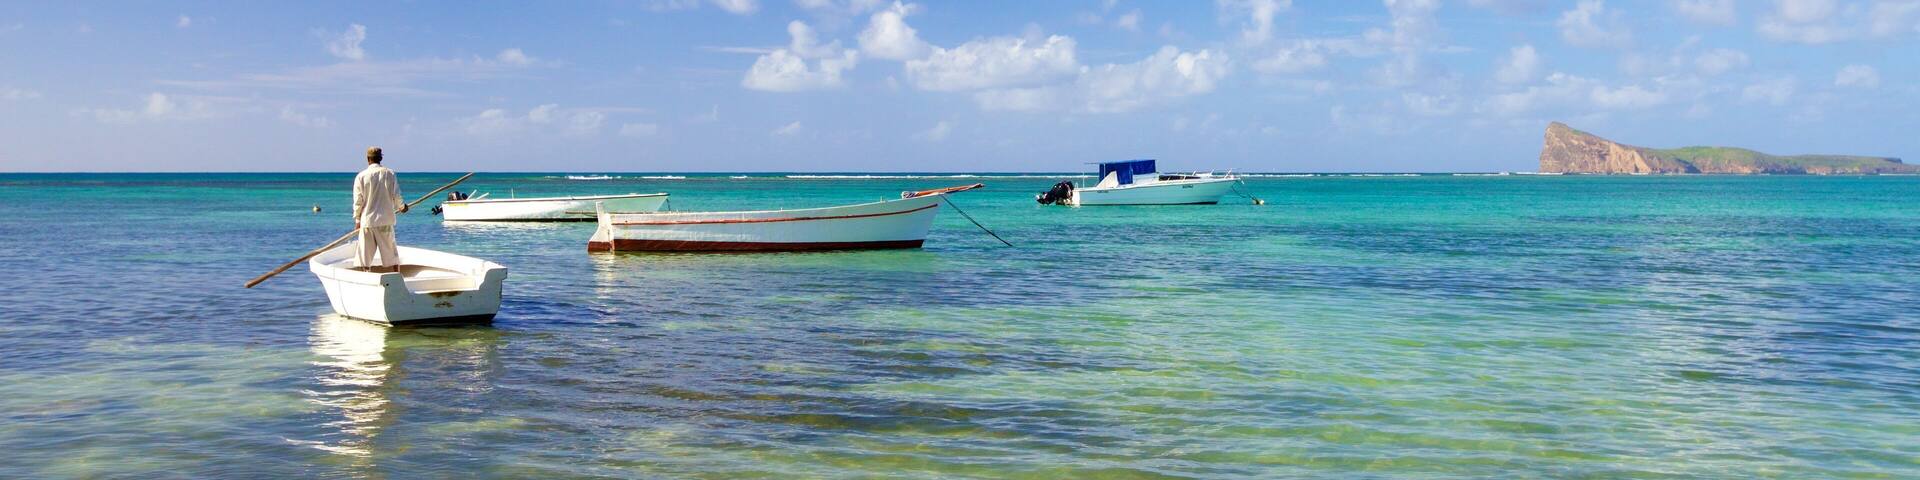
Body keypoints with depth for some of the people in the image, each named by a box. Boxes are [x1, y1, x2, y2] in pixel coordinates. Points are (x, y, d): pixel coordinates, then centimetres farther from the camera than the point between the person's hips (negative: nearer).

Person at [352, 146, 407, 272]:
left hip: (367, 220, -1)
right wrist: (402, 206, 18)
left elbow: (358, 201, -2)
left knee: (366, 255, 6)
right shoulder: (389, 173, -2)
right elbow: (396, 196, -3)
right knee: (391, 253, 9)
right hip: (386, 220, 1)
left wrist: (357, 220, 8)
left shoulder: (361, 176, -3)